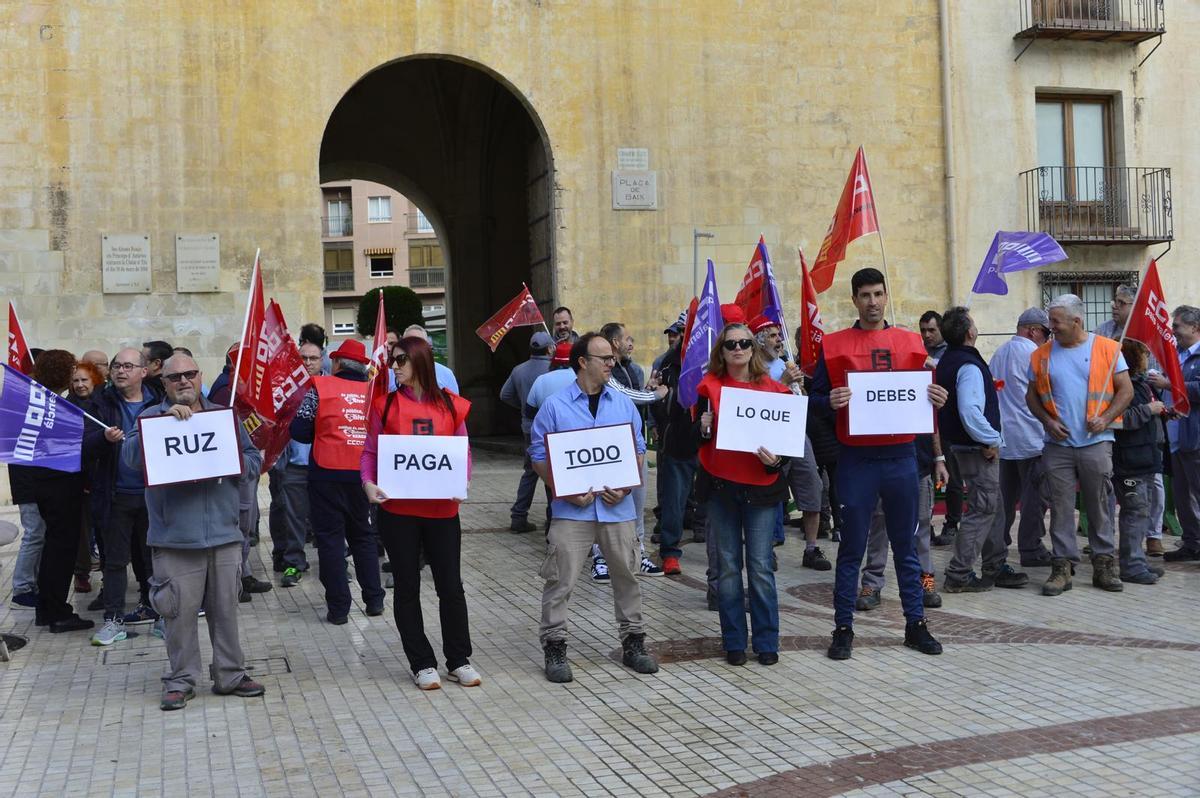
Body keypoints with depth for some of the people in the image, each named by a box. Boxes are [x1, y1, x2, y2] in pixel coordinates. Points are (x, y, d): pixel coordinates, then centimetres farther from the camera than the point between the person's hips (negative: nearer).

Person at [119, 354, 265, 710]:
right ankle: (180, 681, 14)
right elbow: (130, 455, -16)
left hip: (224, 534, 3)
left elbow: (254, 460, 11)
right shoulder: (152, 416, 2)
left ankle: (230, 675, 20)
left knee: (226, 609, 9)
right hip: (175, 538, -3)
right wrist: (165, 421, -24)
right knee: (180, 612, 1)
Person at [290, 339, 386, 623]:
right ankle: (374, 600, 20)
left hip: (328, 474, -3)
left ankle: (338, 608, 5)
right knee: (363, 535, 18)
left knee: (330, 538, 5)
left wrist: (323, 435, 10)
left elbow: (299, 431, -7)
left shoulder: (320, 387, -7)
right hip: (363, 475, 3)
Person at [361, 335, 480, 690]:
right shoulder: (385, 404, 2)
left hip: (442, 509, 0)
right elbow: (370, 451, 3)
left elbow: (464, 453, 7)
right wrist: (368, 482, -15)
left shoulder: (450, 404, 2)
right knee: (407, 587, 7)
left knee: (451, 585, 6)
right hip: (398, 510, 0)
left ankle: (459, 660, 20)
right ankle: (422, 664, 19)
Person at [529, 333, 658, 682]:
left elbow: (638, 450, 11)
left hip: (617, 507, 3)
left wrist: (625, 487, -5)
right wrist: (567, 491, -12)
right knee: (560, 581, -1)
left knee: (626, 577, 12)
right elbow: (539, 456, -2)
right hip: (571, 509, -3)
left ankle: (633, 642, 25)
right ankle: (554, 647, 11)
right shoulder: (554, 406, -2)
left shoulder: (624, 404, 8)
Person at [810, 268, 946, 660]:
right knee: (851, 547, 4)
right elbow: (816, 397, 3)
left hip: (901, 456, 2)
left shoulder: (911, 342, 9)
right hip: (856, 459, -2)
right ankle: (843, 628, 12)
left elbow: (923, 395, 14)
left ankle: (915, 624, 21)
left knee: (905, 545, 11)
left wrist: (936, 400, -7)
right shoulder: (833, 345, 1)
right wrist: (831, 401, -19)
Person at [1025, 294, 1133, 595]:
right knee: (1060, 507, 2)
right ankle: (1062, 567, 8)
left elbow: (1125, 390, 2)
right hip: (1057, 444, 2)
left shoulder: (1107, 349, 1)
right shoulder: (1042, 355, 7)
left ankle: (1104, 565, 14)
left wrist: (1105, 418, -12)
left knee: (1099, 507, 4)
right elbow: (1032, 395, 12)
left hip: (1095, 442, -2)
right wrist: (1047, 421, -5)